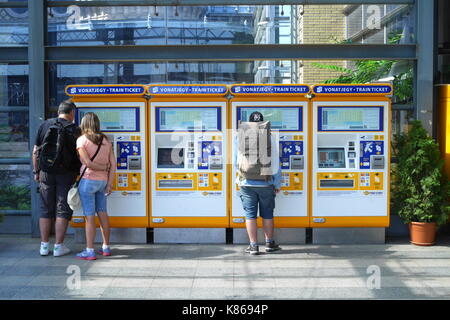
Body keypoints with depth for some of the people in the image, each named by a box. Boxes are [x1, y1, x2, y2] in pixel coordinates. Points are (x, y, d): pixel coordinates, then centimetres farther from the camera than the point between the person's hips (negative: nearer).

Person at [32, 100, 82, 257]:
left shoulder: (44, 125, 3)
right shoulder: (74, 129, -5)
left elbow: (35, 152, 4)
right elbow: (80, 155, -6)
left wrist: (36, 171, 12)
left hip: (46, 173, 3)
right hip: (66, 173, -3)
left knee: (46, 209, 10)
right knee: (63, 210, 4)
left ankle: (44, 246, 14)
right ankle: (58, 246, 6)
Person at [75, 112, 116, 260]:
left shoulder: (82, 140, -8)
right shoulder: (106, 140, 7)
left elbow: (88, 163, -18)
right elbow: (113, 163, 3)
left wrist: (103, 168, -4)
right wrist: (110, 183, 3)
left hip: (88, 181, -5)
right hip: (102, 181, 6)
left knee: (89, 216, -3)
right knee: (102, 213, 14)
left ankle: (89, 251, 0)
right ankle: (106, 247, 21)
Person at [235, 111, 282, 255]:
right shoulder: (270, 138, -5)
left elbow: (236, 162, 4)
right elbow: (275, 163, -3)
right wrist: (277, 184, 7)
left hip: (247, 183, 0)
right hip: (266, 183, 0)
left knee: (250, 214, 5)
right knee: (267, 214, 13)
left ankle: (254, 246, 7)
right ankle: (269, 243, 22)